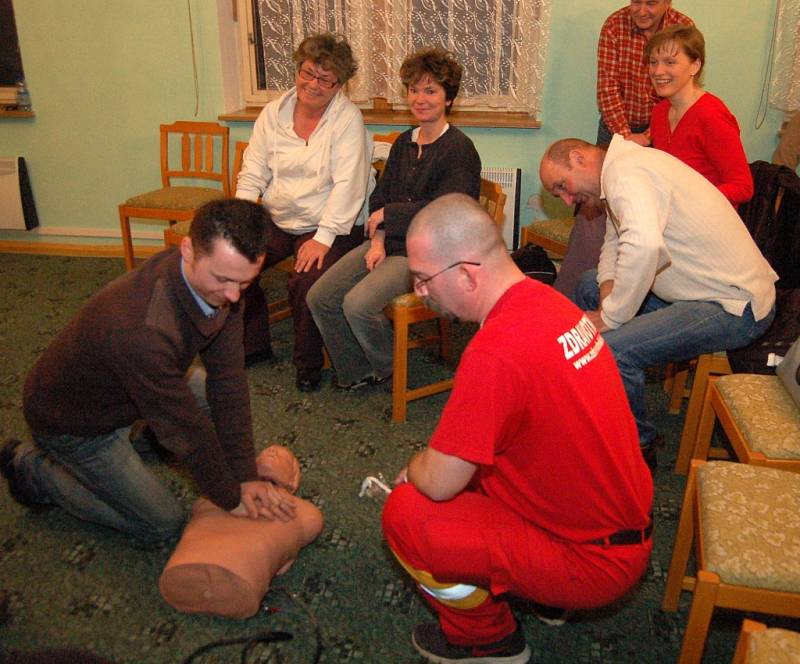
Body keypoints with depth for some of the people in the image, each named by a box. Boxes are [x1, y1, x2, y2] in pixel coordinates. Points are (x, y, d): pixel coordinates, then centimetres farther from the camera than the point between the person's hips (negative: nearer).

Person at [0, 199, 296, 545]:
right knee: (162, 524, 0)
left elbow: (227, 376, -14)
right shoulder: (143, 328, -43)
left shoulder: (220, 280, -19)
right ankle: (31, 467, 11)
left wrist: (245, 476, -14)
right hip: (71, 421, -7)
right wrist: (231, 499, -16)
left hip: (128, 387, 7)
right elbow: (185, 425, -31)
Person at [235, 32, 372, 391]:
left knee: (307, 281, -29)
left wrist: (323, 237, -25)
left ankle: (308, 365, -1)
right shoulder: (273, 113, 5)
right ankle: (253, 345, 14)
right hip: (276, 221, 6)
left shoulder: (348, 118, -10)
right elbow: (252, 174, 4)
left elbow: (348, 184, -18)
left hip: (328, 227, -5)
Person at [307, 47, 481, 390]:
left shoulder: (460, 150, -10)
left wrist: (388, 214, -10)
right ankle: (356, 373, 14)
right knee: (319, 297, -4)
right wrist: (377, 240, -6)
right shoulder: (404, 143, 14)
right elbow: (379, 197, 13)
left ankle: (389, 369, 4)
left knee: (357, 304, -26)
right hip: (389, 240, 8)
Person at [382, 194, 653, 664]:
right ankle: (549, 595, 25)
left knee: (405, 515, -10)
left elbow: (439, 483, -22)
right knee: (466, 460, 16)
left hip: (593, 563, -9)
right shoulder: (546, 300, -3)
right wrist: (433, 461, 7)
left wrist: (415, 468, 0)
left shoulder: (495, 353, -31)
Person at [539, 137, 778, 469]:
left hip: (735, 307, -11)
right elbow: (615, 243, 17)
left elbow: (644, 245, -40)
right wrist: (609, 295, -3)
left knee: (613, 349, -27)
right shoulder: (624, 168, 10)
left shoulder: (626, 171, -22)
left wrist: (610, 317, -28)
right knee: (589, 286, 16)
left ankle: (638, 448, -1)